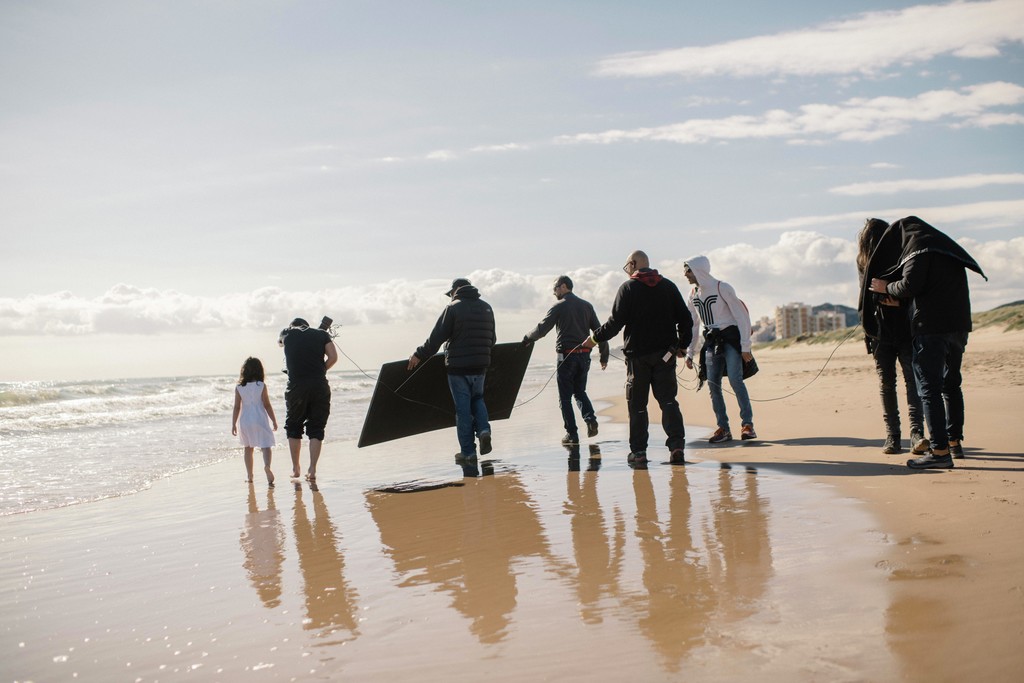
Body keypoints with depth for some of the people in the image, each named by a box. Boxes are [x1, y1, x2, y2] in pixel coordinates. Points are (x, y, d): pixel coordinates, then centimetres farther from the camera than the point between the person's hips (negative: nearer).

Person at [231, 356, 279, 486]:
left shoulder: (239, 388, -1)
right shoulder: (261, 386, -6)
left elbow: (237, 407, 0)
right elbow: (267, 405, -6)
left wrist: (234, 424, 7)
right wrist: (274, 421, 1)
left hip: (245, 421, 3)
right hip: (260, 420, -3)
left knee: (247, 447, 16)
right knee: (266, 445, -3)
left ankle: (249, 475, 20)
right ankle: (267, 465, -33)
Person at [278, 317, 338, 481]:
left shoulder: (287, 333, 13)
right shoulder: (321, 334, 11)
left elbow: (279, 341, 37)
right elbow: (333, 357, 1)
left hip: (296, 386, 0)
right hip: (320, 386, 0)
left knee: (293, 428, 15)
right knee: (316, 429, 6)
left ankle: (295, 469, 19)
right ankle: (312, 470, 1)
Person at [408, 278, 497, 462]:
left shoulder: (453, 308, -8)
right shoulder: (486, 308, 9)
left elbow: (436, 338, -10)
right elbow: (492, 339, 13)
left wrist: (419, 355, -1)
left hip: (457, 367, -5)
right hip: (480, 366, 5)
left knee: (463, 408, 2)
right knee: (477, 398, 24)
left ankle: (468, 451, 5)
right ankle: (483, 429, -2)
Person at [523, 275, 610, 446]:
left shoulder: (559, 307, -5)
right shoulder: (586, 306, 10)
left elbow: (542, 329, -7)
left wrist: (526, 339, 11)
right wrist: (604, 356, 12)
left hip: (567, 355, -5)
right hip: (584, 355, 5)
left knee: (565, 396, 4)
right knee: (580, 391, 20)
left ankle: (572, 433, 1)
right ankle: (590, 419, -5)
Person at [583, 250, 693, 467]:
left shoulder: (628, 288, -4)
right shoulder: (669, 286, 8)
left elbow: (615, 322, -8)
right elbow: (685, 319, 8)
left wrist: (595, 339, 5)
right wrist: (682, 345, 20)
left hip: (638, 354, -3)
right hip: (665, 354, 3)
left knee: (637, 404, 5)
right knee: (668, 400, 5)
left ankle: (638, 452, 5)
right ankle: (676, 446, -9)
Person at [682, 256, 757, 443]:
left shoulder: (722, 288, -9)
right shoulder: (693, 295, 9)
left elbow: (741, 316, -10)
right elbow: (692, 325, 17)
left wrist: (745, 347, -14)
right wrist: (689, 353, 12)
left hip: (730, 338, -6)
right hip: (711, 342, 6)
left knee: (735, 379, -17)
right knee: (713, 384, -1)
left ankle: (747, 424, -10)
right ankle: (723, 428, 4)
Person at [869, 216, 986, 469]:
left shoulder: (919, 247, -5)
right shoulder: (948, 247, 22)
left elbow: (909, 286, -17)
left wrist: (886, 287, 1)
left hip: (931, 327, -9)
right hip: (959, 325, 9)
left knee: (929, 388, -8)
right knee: (951, 385, 19)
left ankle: (940, 451, -13)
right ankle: (954, 442, 26)